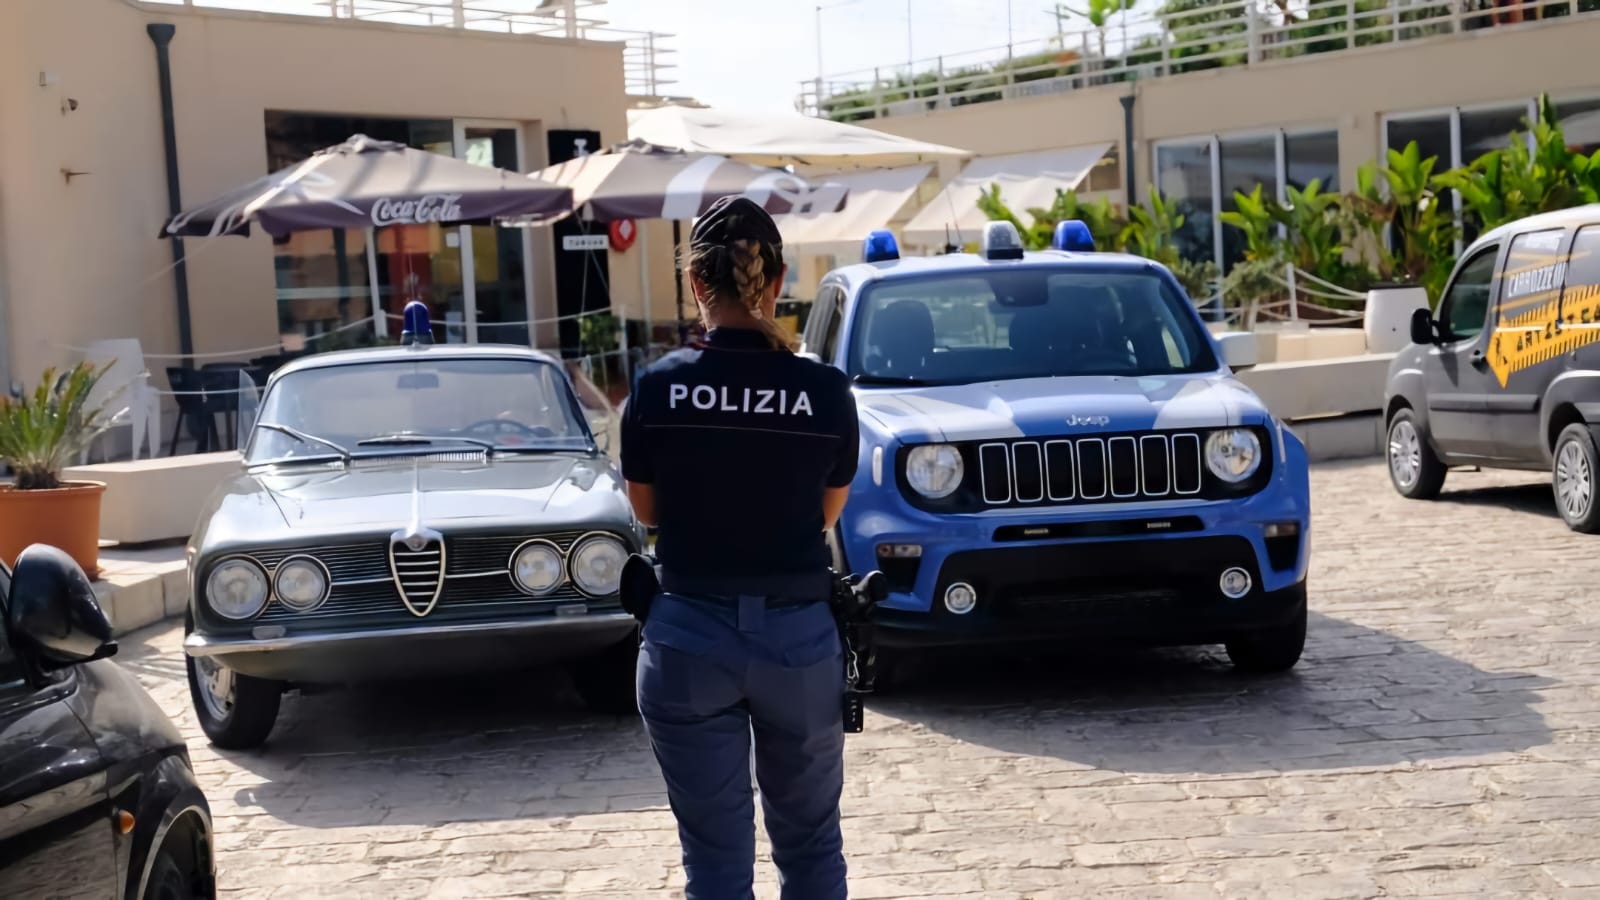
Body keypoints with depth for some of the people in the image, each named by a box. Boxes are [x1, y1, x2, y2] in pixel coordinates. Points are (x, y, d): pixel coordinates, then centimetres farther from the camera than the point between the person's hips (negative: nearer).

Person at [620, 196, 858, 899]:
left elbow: (647, 510, 6)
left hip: (690, 636, -1)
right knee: (810, 842, 18)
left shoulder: (657, 388, -8)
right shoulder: (826, 391, -7)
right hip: (799, 635, 1)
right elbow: (827, 513, 7)